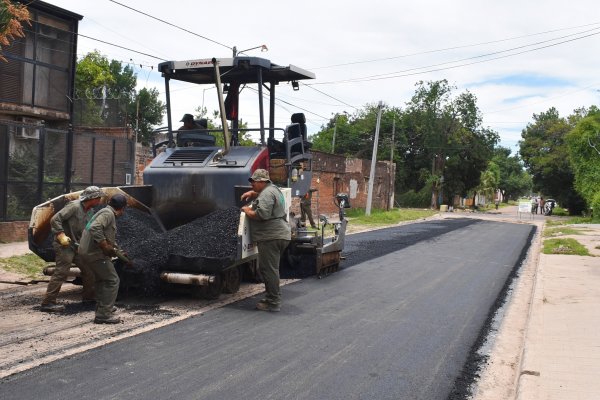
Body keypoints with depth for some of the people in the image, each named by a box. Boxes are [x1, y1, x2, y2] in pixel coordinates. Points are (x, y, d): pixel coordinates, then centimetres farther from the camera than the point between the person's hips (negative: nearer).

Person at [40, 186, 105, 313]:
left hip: (77, 245, 9)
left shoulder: (90, 211, 10)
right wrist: (61, 235, -25)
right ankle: (47, 303, -9)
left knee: (88, 269, 14)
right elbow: (55, 219, -21)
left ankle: (89, 296, 29)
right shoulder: (74, 206, -17)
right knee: (61, 272, -12)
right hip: (64, 245, -9)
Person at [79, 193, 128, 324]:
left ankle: (101, 307, 40)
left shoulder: (108, 213, 20)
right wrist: (105, 246, -25)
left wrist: (119, 252, 34)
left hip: (88, 251, 10)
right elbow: (95, 229, -29)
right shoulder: (108, 213, -12)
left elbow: (109, 239, 30)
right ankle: (103, 314, -9)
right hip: (96, 253, -10)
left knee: (102, 279, 27)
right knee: (112, 281, -7)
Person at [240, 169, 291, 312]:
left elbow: (262, 214, -24)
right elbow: (260, 195, 43)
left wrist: (247, 211, -8)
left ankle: (273, 303, -5)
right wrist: (252, 193, 22)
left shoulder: (267, 194, -13)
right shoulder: (273, 189, 21)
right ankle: (273, 298, 24)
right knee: (271, 269, 18)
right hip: (280, 235, 11)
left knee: (269, 269, -8)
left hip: (271, 237, -11)